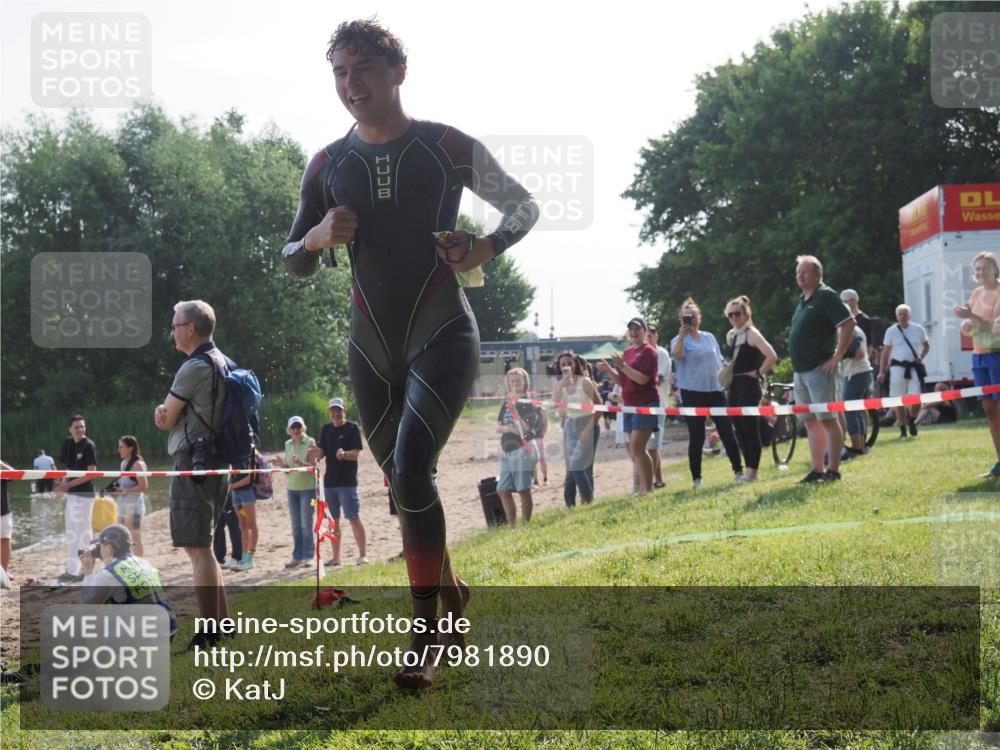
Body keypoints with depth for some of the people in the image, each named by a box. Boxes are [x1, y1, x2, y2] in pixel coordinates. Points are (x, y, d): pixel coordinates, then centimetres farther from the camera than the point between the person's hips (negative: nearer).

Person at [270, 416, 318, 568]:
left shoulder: (310, 442, -6)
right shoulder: (288, 444, 10)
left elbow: (313, 466, -11)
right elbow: (288, 468, 14)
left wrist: (301, 462, -29)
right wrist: (282, 464, -8)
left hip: (307, 487, -5)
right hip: (292, 488, 5)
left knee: (306, 524, -4)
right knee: (296, 525, 9)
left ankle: (308, 556, 3)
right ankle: (297, 557, 15)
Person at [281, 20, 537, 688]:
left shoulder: (451, 149, -4)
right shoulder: (328, 167, 6)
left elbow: (524, 205, 8)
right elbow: (295, 263, 12)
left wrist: (487, 248, -11)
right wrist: (318, 236, -11)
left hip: (443, 334, -5)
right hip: (372, 348, 5)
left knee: (411, 468, -21)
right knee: (404, 481, 13)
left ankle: (425, 635, -14)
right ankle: (450, 590, 36)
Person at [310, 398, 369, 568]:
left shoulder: (352, 428, -4)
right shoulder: (326, 429, 12)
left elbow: (356, 453, -12)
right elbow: (322, 452, 9)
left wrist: (344, 454, -32)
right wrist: (317, 454, -14)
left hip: (347, 481, -6)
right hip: (329, 481, 6)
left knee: (354, 518, -9)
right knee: (333, 520, 10)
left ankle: (363, 555, -6)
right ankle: (336, 557, 16)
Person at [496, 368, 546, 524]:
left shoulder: (529, 403, -5)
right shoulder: (505, 404, 14)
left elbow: (525, 428, -15)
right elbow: (498, 427, 10)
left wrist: (513, 408, -21)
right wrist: (508, 428, -12)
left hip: (523, 449, -7)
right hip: (506, 451, 7)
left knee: (523, 489, -5)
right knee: (503, 490, 7)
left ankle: (526, 524, 4)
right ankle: (512, 524, 16)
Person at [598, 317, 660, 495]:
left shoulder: (648, 352, -7)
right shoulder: (627, 352, 16)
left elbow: (642, 379, -18)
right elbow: (622, 381, 16)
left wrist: (622, 366, -23)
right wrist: (608, 370, 1)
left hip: (645, 404, -8)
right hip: (630, 405, 9)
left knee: (637, 448, -17)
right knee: (634, 450, 9)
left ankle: (648, 488, -14)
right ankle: (642, 487, 14)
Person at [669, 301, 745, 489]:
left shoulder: (710, 337, 12)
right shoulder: (679, 340, -1)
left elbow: (720, 362, 19)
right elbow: (677, 354, -25)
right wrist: (682, 335, -35)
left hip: (715, 390, 3)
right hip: (692, 393, -3)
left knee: (727, 432, 1)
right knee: (696, 437, 0)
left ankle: (738, 471, 7)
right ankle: (696, 478, 7)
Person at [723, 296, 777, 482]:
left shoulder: (752, 334, -11)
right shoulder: (730, 335, 13)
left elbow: (772, 356, -22)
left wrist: (758, 373, -14)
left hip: (749, 386, -8)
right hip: (734, 386, 8)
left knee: (750, 428, -5)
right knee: (739, 428, 9)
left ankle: (753, 471, 0)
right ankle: (748, 469, 17)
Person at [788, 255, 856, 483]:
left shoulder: (826, 296, -9)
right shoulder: (803, 300, 17)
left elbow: (848, 324, -17)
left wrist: (837, 358, -19)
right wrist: (796, 365, 17)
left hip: (819, 370, -9)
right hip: (800, 370, 9)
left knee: (827, 419, -7)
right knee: (810, 421, 10)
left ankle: (833, 471, -5)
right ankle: (816, 470, 15)